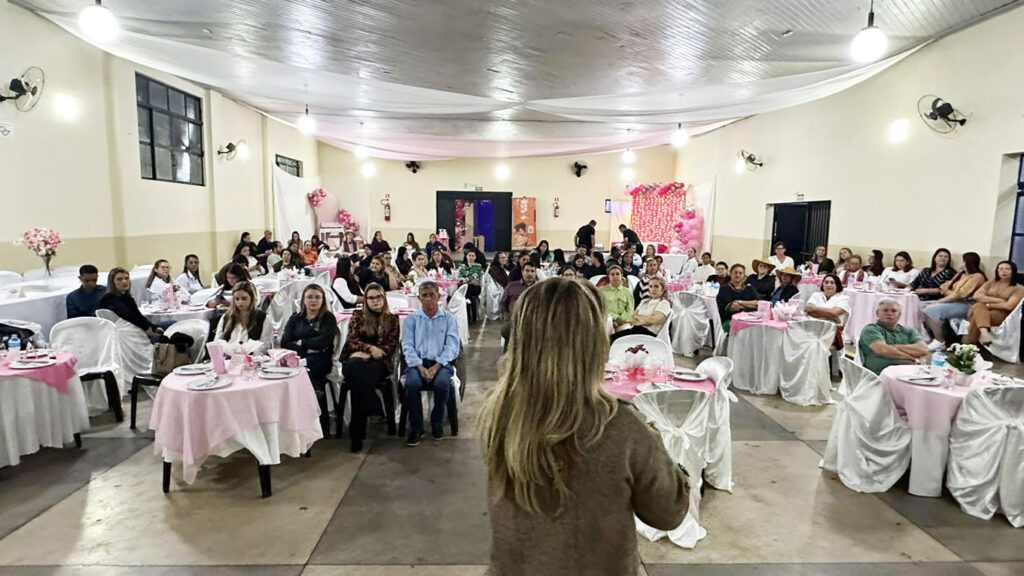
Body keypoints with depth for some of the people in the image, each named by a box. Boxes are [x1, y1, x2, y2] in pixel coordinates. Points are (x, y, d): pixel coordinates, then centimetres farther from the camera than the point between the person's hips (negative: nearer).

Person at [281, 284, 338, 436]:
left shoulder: (328, 318, 13)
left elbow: (323, 341, -3)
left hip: (319, 358, -3)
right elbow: (284, 343, 8)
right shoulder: (295, 319, 23)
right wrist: (307, 349, -5)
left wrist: (301, 343, 6)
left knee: (305, 371, -37)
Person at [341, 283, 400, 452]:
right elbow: (351, 341, 7)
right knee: (358, 370, -38)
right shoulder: (358, 316, 19)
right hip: (355, 359, 1)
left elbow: (392, 346, 6)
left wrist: (368, 354, -9)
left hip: (379, 362, -1)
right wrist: (370, 347, -14)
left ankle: (357, 434, -33)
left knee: (359, 378, -36)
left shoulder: (392, 319, 16)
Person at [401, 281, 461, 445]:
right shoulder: (411, 320, 13)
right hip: (418, 362, 1)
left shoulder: (449, 319, 12)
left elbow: (452, 347, 1)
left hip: (441, 362, 0)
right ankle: (416, 428, -13)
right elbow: (408, 346, 3)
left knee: (442, 383, -32)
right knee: (412, 383, -31)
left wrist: (436, 366, -15)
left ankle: (437, 423, -6)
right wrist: (420, 367, -15)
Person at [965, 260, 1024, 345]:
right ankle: (984, 332, -58)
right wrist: (997, 300, -8)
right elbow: (976, 296, 2)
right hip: (981, 310, 3)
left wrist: (988, 305, -8)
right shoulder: (991, 282, 18)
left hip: (1001, 315, -3)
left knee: (977, 316, -35)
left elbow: (1009, 306, -11)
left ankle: (968, 344, -32)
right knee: (978, 306, -36)